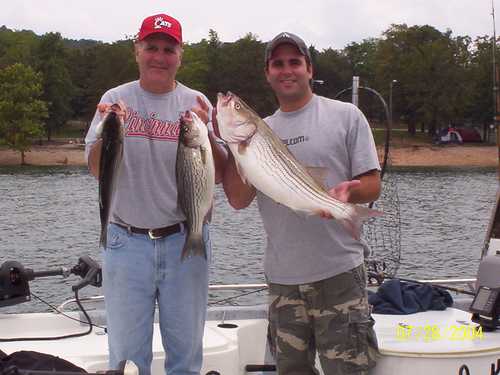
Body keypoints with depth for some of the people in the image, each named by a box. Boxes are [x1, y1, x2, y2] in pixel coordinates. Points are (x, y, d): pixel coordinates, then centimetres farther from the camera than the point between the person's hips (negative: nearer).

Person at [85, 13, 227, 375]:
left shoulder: (196, 103, 2)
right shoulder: (116, 99, 2)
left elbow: (219, 175, -3)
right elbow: (97, 169, -5)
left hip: (185, 240, 1)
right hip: (126, 241, 0)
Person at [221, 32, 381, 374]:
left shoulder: (346, 116, 3)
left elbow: (372, 185, 1)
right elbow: (238, 199, 3)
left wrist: (348, 191, -22)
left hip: (339, 273, -3)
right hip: (282, 278, 4)